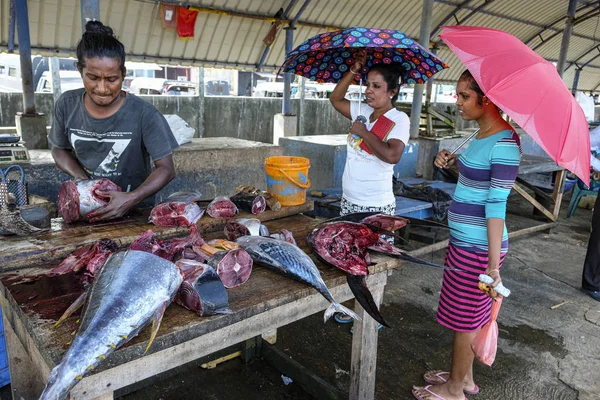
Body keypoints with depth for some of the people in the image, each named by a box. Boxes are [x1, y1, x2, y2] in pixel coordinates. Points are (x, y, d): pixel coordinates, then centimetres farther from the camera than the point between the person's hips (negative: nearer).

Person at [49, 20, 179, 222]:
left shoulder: (143, 114, -14)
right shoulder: (67, 105, -2)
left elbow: (166, 169, -11)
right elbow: (60, 149, 13)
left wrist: (132, 198, -26)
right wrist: (82, 178, -7)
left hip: (136, 211, -3)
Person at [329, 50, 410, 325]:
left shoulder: (398, 120, -12)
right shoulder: (363, 112, 8)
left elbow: (392, 155, -27)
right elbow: (336, 99, 16)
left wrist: (363, 132, -16)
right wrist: (353, 71, 5)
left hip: (376, 207, -7)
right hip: (349, 201, 7)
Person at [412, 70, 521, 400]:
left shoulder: (504, 143, -19)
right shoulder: (483, 135, 8)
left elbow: (497, 205, -22)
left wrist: (493, 264, -21)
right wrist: (453, 163, 2)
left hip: (478, 249, -9)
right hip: (464, 241, 9)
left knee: (465, 320, 8)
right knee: (465, 316, 21)